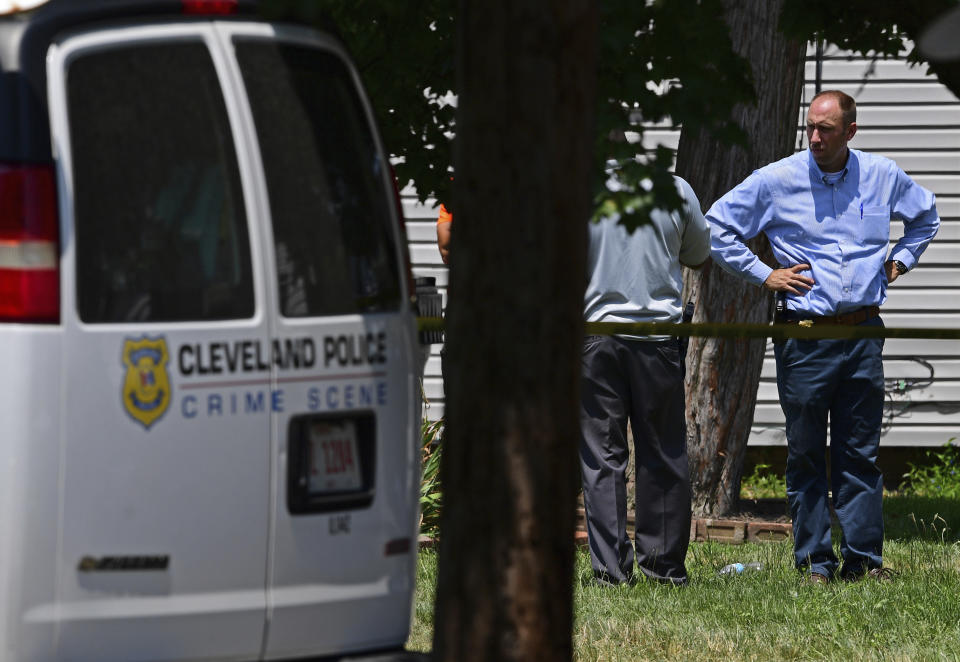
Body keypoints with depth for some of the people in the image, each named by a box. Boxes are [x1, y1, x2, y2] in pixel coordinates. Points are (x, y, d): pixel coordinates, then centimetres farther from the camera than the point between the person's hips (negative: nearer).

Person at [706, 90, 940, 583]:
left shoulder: (882, 177, 6)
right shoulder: (776, 181, -3)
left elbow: (925, 215, 27)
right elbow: (716, 228, 4)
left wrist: (900, 261, 14)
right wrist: (761, 274, -1)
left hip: (863, 333, 2)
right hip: (804, 335, -2)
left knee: (860, 451, 4)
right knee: (806, 454, 1)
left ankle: (863, 558, 8)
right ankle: (814, 561, 7)